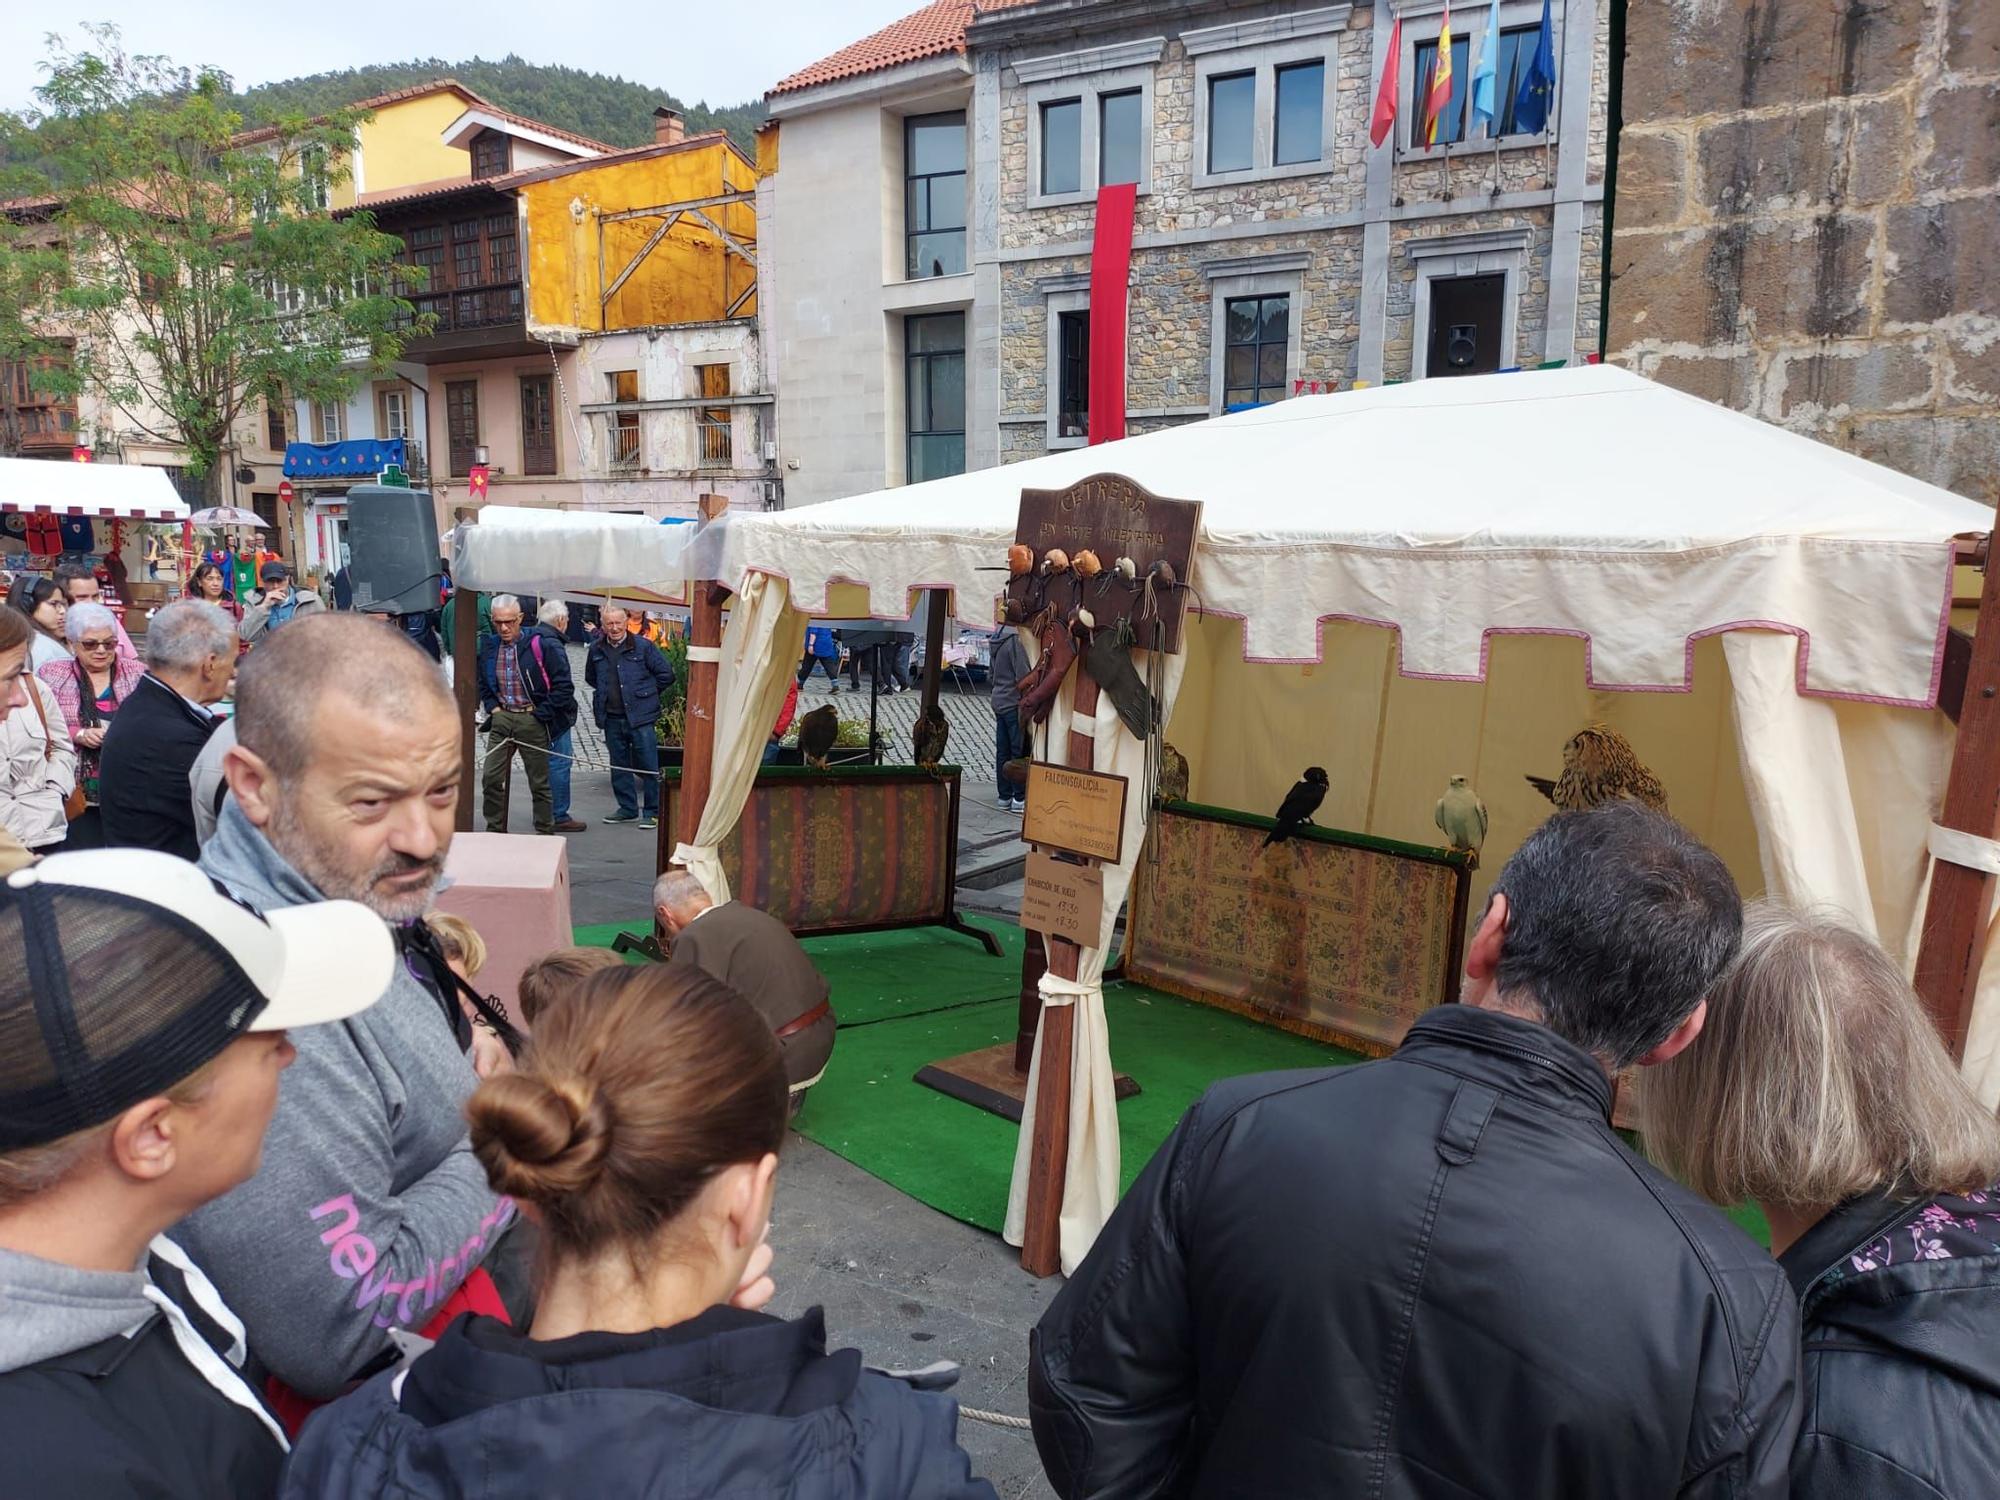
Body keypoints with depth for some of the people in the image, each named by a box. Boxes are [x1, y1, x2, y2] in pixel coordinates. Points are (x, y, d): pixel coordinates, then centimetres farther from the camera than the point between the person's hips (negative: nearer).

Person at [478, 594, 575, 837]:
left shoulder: (541, 644, -11)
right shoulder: (488, 646, 6)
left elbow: (563, 685, -9)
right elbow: (482, 682, 23)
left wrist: (541, 714, -9)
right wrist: (492, 707, 8)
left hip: (532, 719, -5)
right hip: (501, 717, 5)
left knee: (539, 781, 3)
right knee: (492, 777, 3)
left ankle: (545, 834, 13)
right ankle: (494, 831, 15)